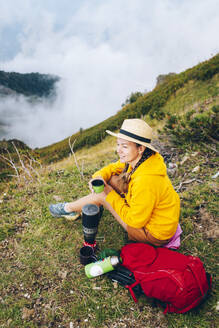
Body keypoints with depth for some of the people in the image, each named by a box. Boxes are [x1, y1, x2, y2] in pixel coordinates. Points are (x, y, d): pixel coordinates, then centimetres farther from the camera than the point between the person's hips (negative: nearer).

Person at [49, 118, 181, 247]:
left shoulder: (146, 180, -36)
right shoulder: (137, 159, -10)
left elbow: (134, 221, -25)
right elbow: (113, 168, 7)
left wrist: (110, 195, -18)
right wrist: (99, 177, -15)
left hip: (156, 234, -7)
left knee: (101, 195, -11)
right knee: (111, 178, 0)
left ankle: (69, 208, 19)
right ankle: (77, 210, 20)